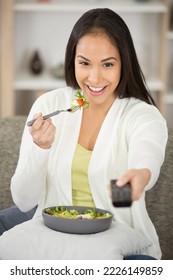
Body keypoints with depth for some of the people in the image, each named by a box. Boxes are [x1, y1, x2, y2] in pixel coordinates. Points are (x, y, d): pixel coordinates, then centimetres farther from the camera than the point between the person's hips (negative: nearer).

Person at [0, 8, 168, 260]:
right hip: (52, 233, 2)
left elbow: (147, 161, -30)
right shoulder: (49, 106, 1)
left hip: (118, 235, -1)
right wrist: (41, 147, -21)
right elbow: (24, 202, -2)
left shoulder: (145, 117, -5)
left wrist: (140, 176, -55)